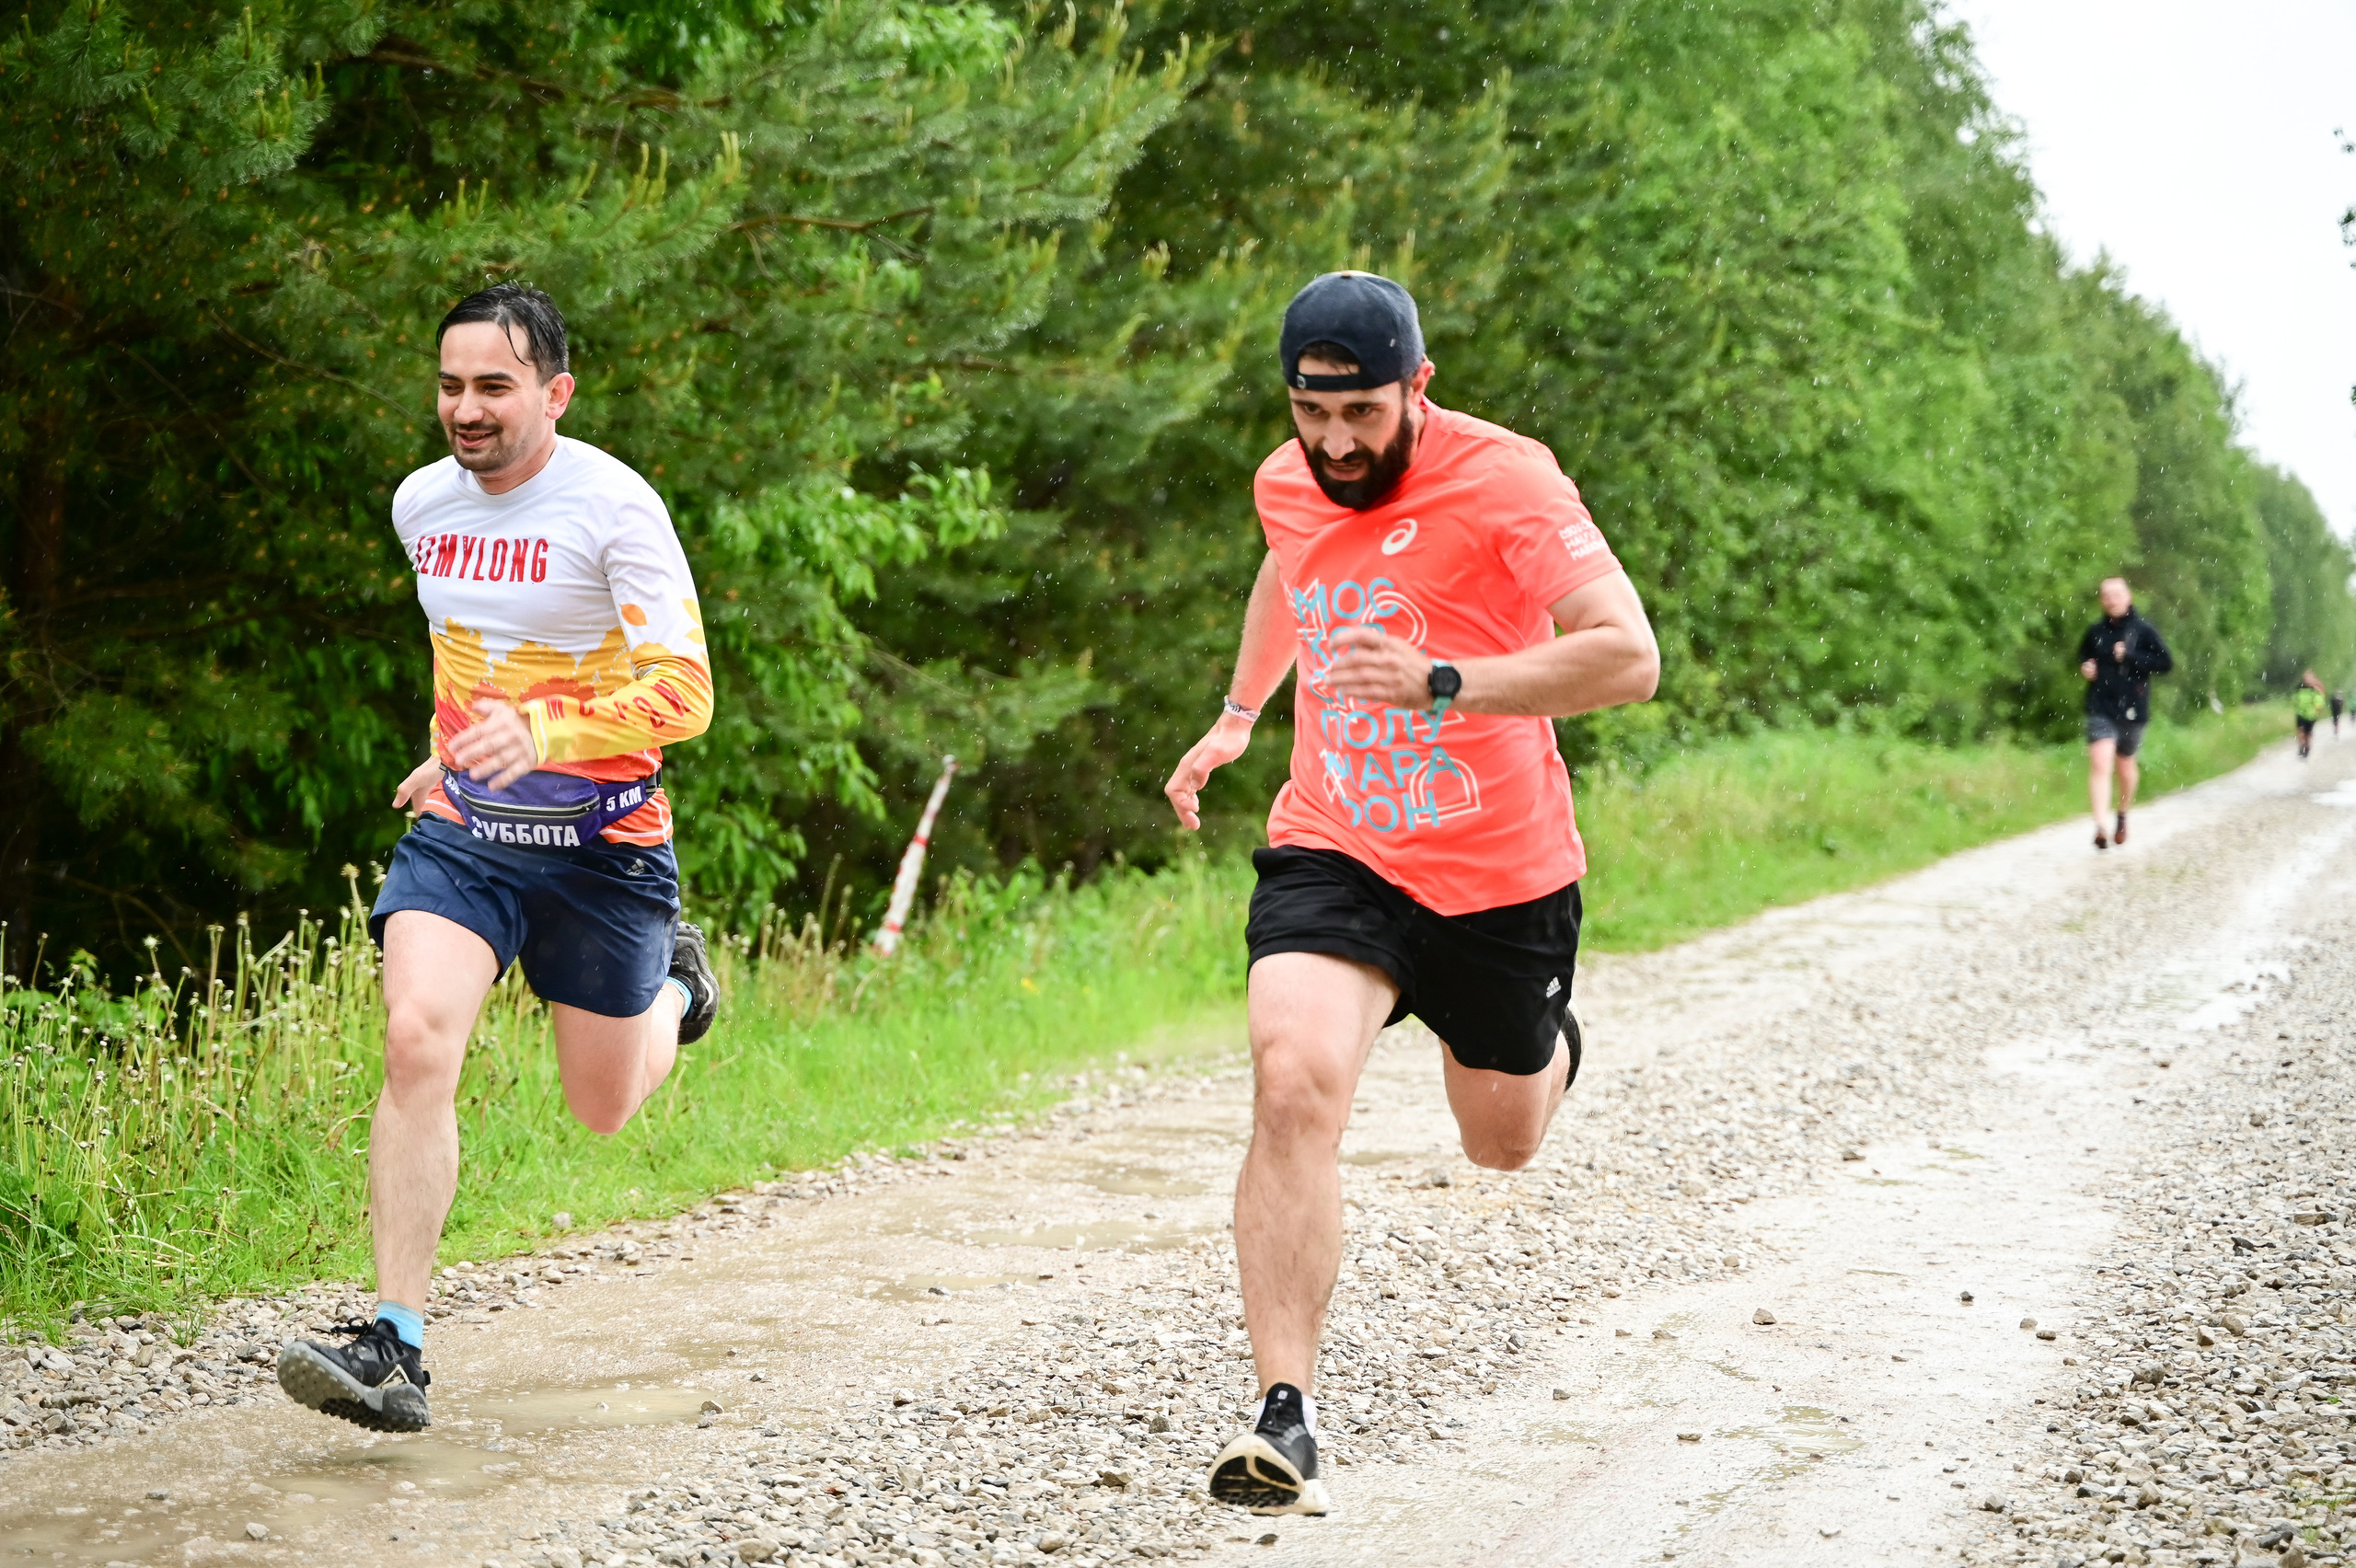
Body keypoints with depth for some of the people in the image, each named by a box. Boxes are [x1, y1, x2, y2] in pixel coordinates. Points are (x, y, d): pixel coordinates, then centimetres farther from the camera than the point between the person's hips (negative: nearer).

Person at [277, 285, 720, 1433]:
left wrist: (542, 732, -37)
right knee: (416, 1041, -21)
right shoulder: (420, 502, 2)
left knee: (602, 1107, 11)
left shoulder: (613, 506, -17)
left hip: (602, 843, -3)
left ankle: (676, 984, 46)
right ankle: (396, 1349, -21)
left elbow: (683, 692, -23)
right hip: (460, 832, 3)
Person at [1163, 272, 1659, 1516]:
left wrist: (1440, 681, -34)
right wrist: (1238, 714, 30)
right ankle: (1284, 1416, -26)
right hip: (1332, 853, 2)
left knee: (1502, 1143, 18)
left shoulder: (1504, 480, -17)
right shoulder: (1286, 484, 1)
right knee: (1294, 1081, -26)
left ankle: (1544, 1052, 58)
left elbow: (1626, 657, -27)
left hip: (1500, 874, -2)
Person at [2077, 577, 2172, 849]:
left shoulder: (2143, 630, -3)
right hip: (2100, 708, 1)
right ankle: (2101, 826, -25)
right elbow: (2083, 656, 24)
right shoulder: (2095, 632, 6)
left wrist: (2130, 658, -15)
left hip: (2131, 709, -1)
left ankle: (2123, 816, 40)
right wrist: (2084, 667, 2)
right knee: (2099, 763, -16)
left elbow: (2166, 663, -6)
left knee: (2125, 765, 14)